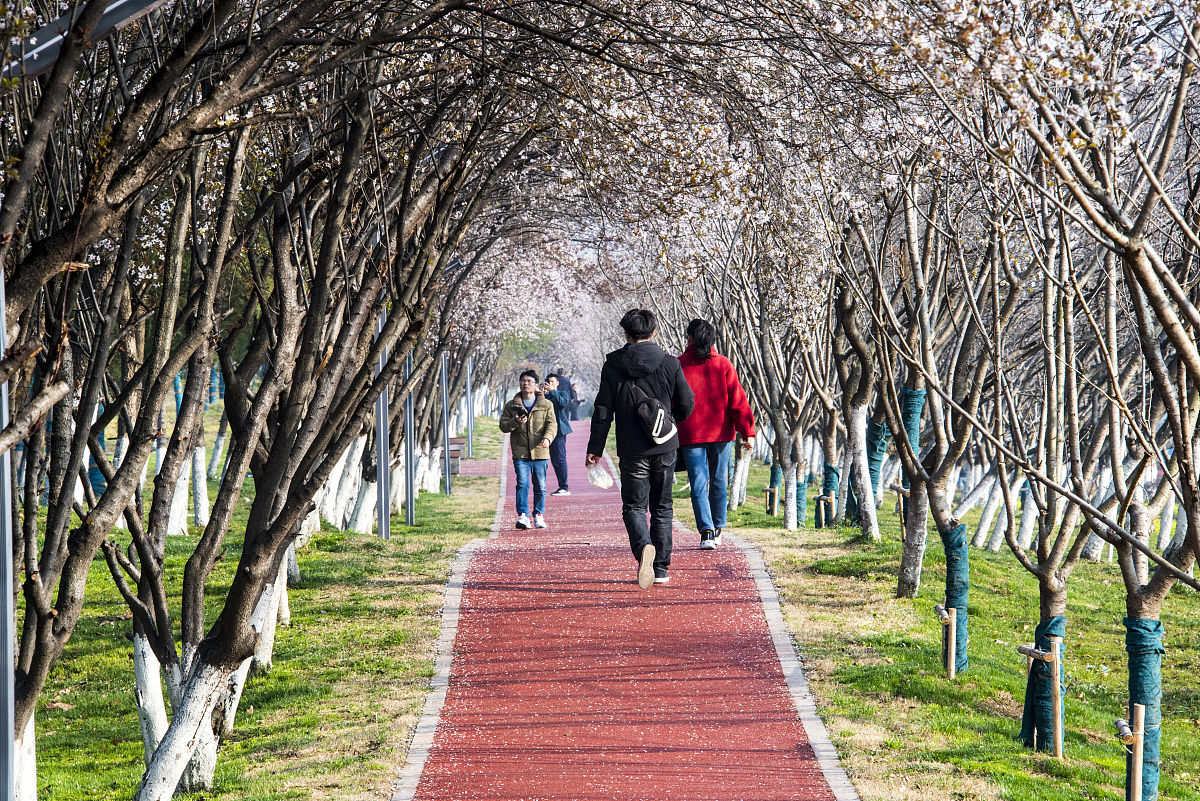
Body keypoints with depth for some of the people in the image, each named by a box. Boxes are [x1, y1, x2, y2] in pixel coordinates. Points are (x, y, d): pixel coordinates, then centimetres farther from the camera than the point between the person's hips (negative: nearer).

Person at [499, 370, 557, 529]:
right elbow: (503, 425, 8)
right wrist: (515, 422, -13)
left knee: (540, 486, 4)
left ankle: (539, 515, 15)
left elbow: (552, 424, 2)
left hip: (540, 452, 0)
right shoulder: (511, 405, 11)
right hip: (520, 452, 0)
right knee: (522, 483, -12)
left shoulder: (546, 405, 8)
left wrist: (547, 438, -18)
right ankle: (522, 515, -15)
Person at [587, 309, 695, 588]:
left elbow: (603, 410, -4)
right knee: (662, 507, 13)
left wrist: (595, 447, 2)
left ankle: (643, 547, -26)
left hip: (632, 450, -1)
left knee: (634, 506, 4)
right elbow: (686, 405, 2)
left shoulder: (612, 366, -3)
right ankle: (661, 569, 14)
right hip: (665, 448, 1)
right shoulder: (669, 363, -2)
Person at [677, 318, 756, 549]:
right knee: (718, 481, 15)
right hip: (721, 433, 2)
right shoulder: (723, 365, 0)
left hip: (690, 435, -2)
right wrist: (747, 432, -3)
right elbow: (738, 400, -4)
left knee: (698, 484, -1)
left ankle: (706, 532, -13)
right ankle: (717, 530, 25)